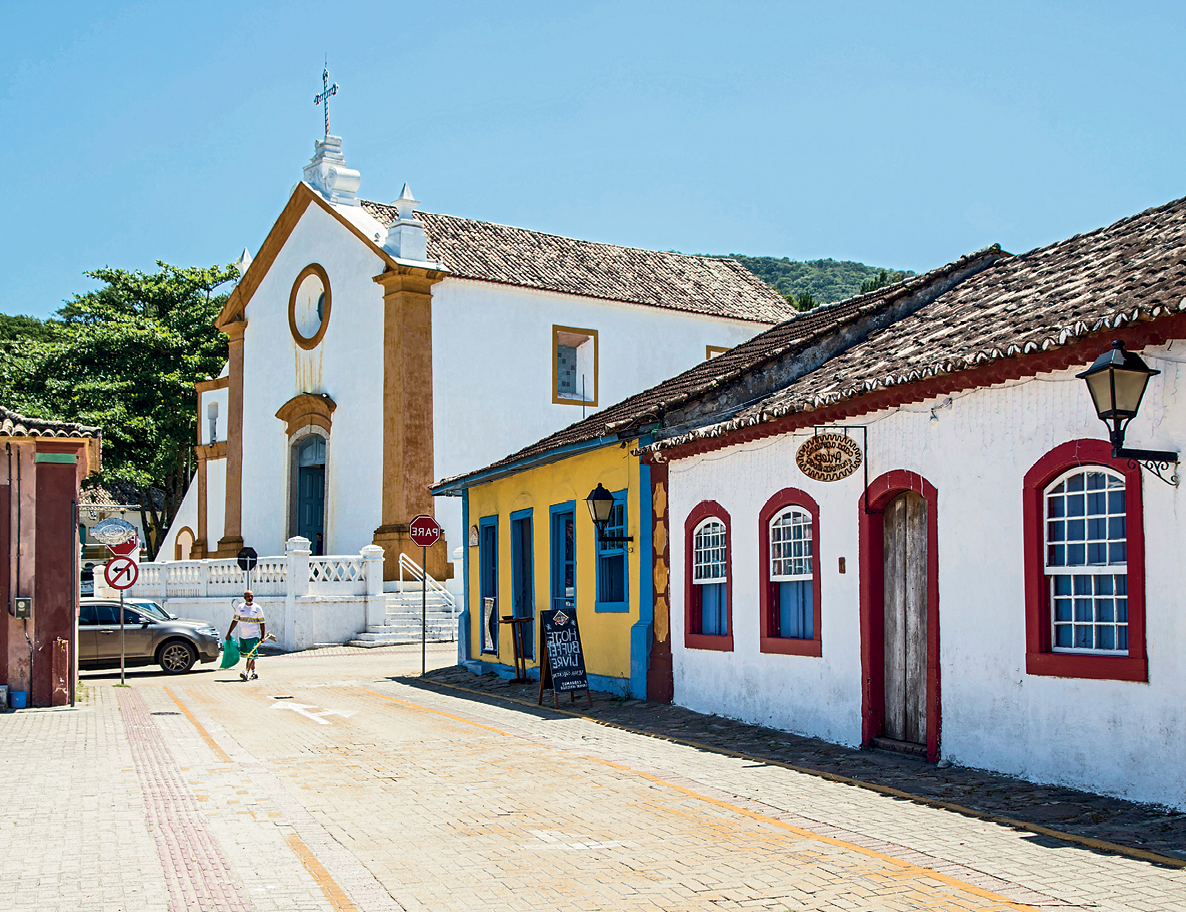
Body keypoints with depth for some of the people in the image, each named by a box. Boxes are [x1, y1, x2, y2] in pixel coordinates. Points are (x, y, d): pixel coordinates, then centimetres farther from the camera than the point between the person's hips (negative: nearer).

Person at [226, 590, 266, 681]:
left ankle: (246, 673, -25)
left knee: (251, 655, -14)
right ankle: (253, 673, 22)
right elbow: (235, 621, 10)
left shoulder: (257, 608, -2)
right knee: (248, 655, 11)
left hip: (253, 636, -4)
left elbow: (262, 623, 1)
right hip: (242, 636, 4)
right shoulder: (240, 607, 5)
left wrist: (262, 637, -3)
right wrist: (229, 633, 7)